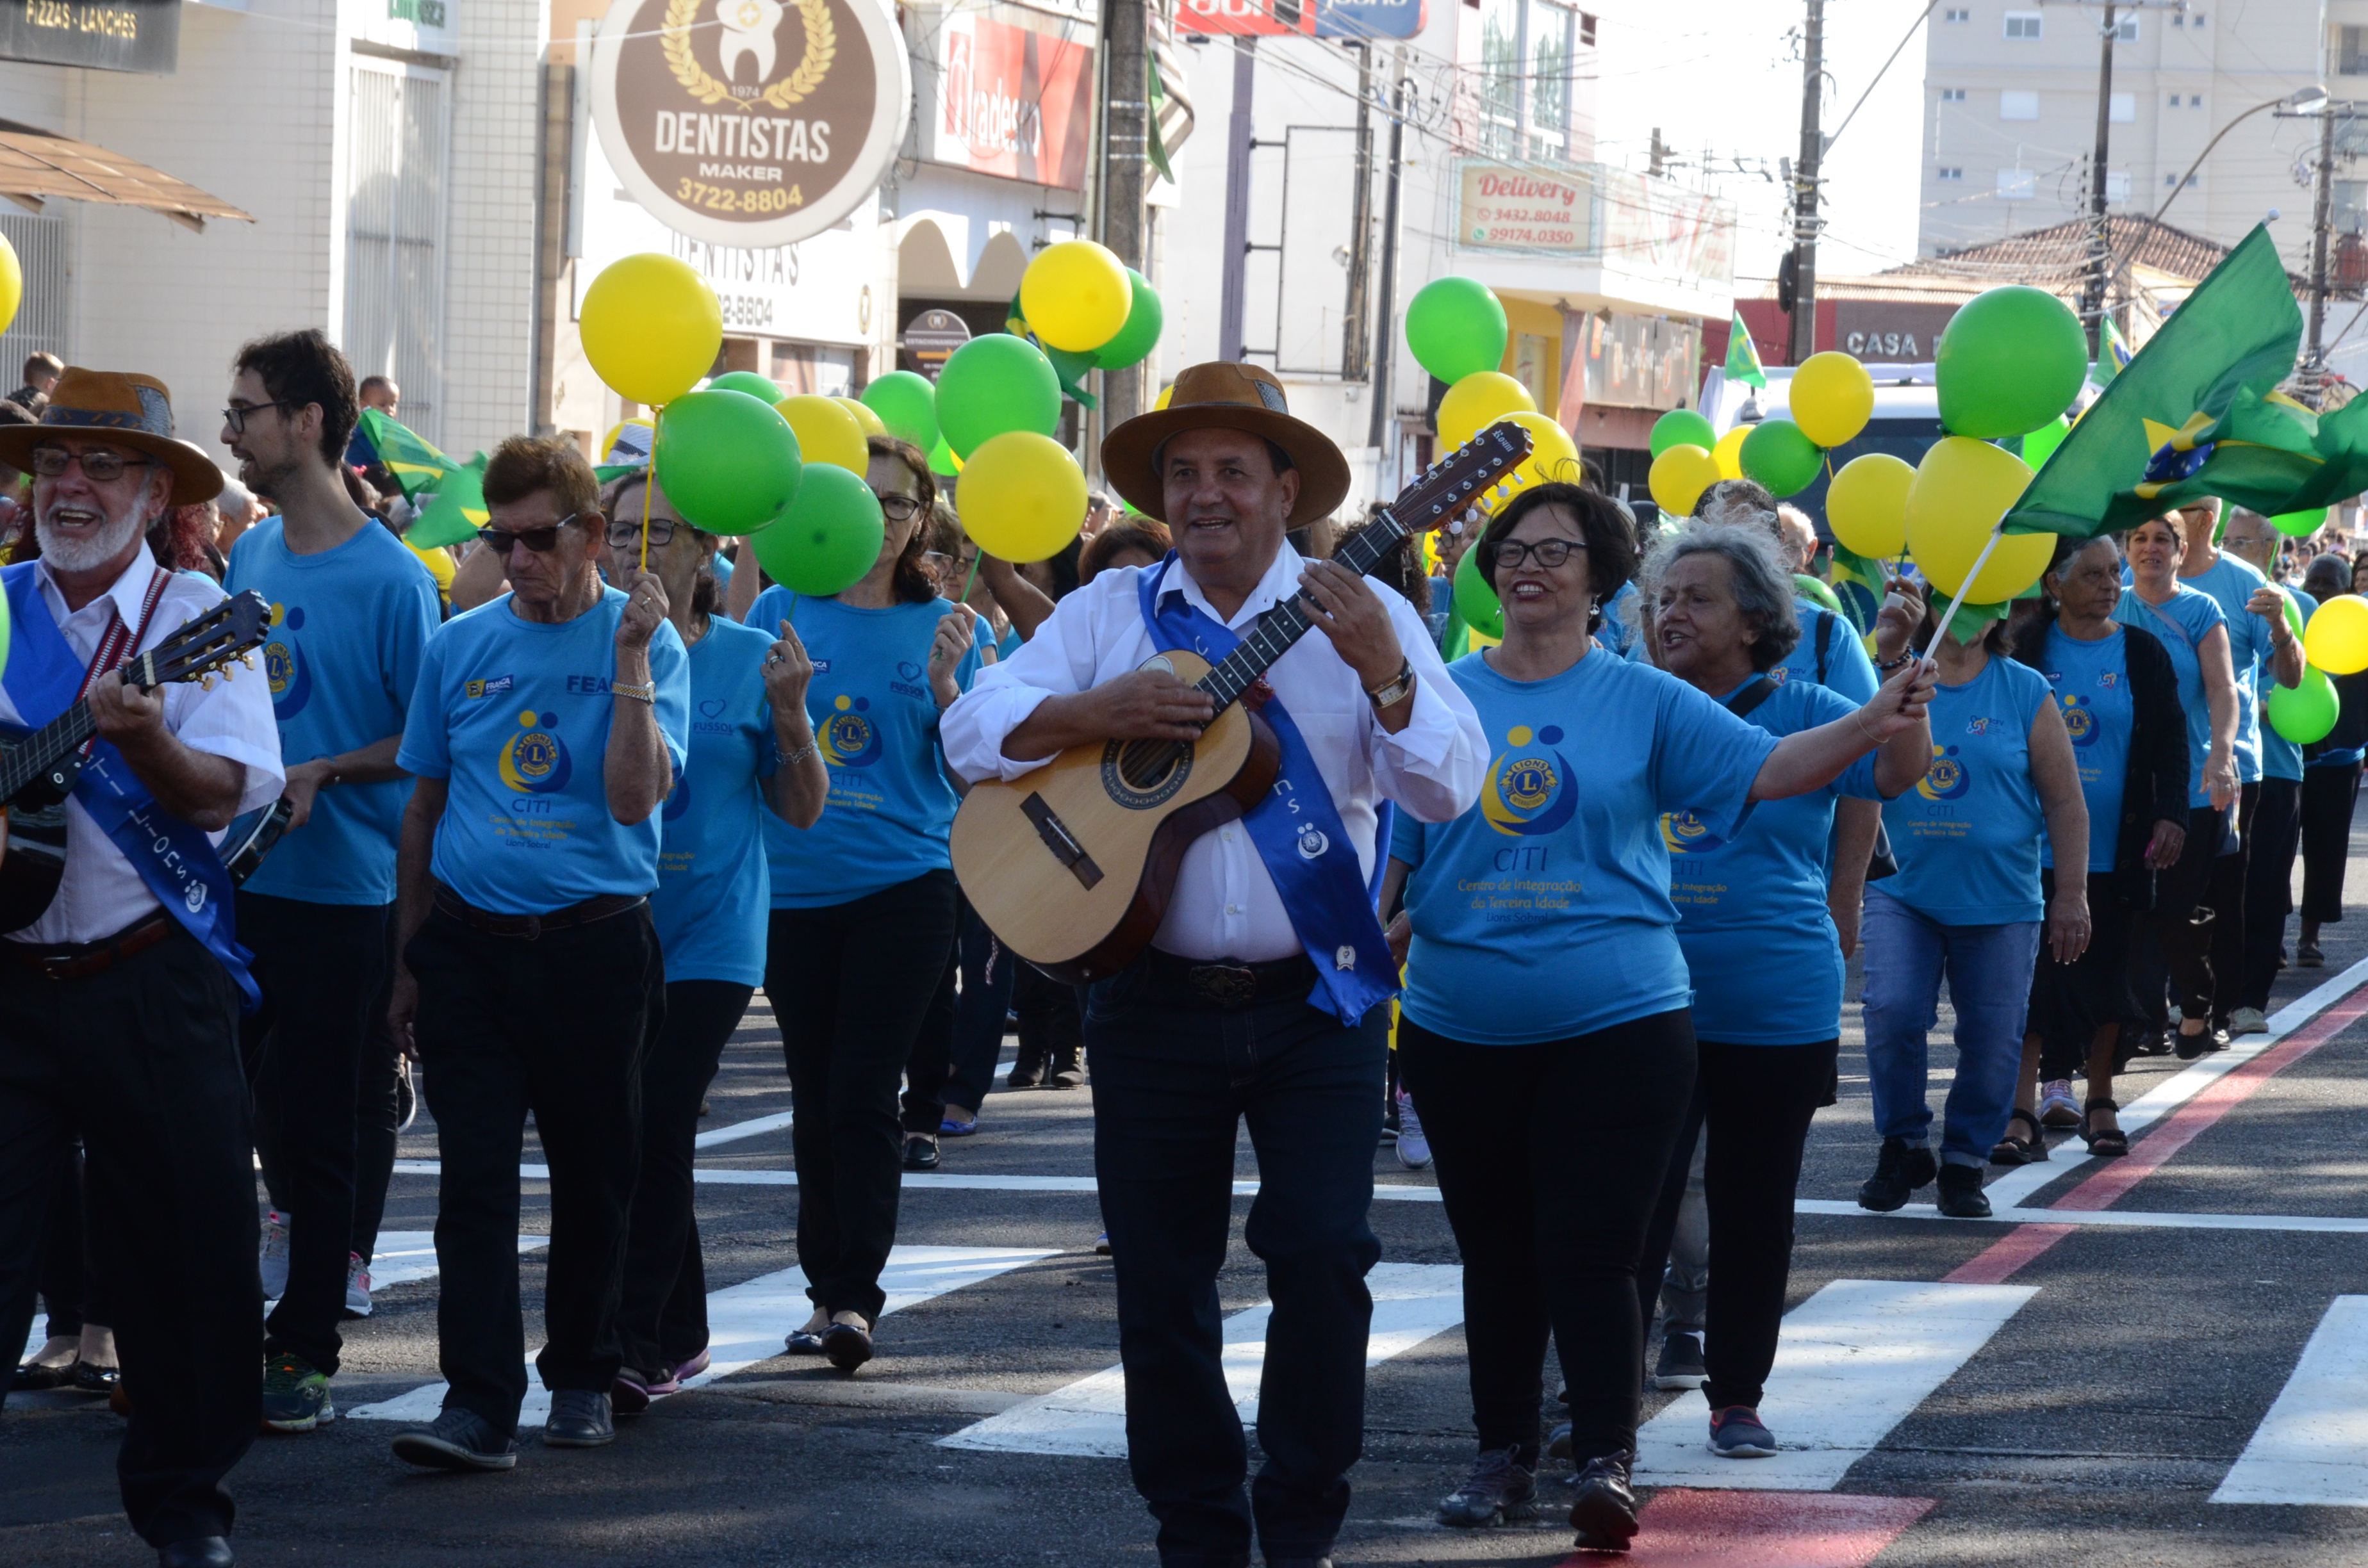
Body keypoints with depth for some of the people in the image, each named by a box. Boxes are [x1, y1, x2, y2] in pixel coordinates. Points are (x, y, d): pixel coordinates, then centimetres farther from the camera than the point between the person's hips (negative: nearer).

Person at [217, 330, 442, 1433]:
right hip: (232, 878, 6)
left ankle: (304, 1353, 8)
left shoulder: (390, 579, -12)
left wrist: (324, 773, -19)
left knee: (313, 1125, 0)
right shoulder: (248, 557, 8)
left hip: (337, 890, -6)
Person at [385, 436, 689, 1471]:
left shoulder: (643, 643, -3)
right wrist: (407, 960, 12)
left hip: (593, 945, -2)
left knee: (592, 1172, 8)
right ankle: (480, 1403, -9)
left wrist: (630, 657, -21)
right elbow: (425, 807, 13)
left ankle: (582, 1375, 25)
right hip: (468, 943, 2)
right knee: (474, 1177, -5)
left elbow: (634, 798, -16)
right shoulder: (459, 647, 5)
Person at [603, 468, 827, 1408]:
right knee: (627, 1135, 6)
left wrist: (790, 713, -13)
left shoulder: (748, 659, 1)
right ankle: (679, 1337, 20)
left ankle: (633, 1345, -8)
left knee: (656, 1130, -12)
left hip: (709, 934, -2)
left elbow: (802, 810, 5)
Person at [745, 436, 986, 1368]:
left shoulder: (944, 628, 4)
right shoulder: (782, 611, 5)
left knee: (862, 1095, -10)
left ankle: (857, 1295, -11)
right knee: (815, 1100, 8)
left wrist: (945, 687, -17)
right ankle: (826, 1290, 16)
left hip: (904, 883, -2)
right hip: (796, 885, 2)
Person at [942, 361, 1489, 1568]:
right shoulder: (1110, 613, 7)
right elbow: (971, 734, 0)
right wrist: (1099, 713, -17)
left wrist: (1380, 668, -25)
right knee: (1160, 1277, 6)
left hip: (1315, 1001, -2)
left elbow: (1449, 789, -8)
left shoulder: (1360, 614, 1)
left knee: (1322, 1249, -12)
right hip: (1155, 1002, 2)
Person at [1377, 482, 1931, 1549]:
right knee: (1495, 1251, 13)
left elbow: (1766, 769, -9)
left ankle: (1606, 1462, -3)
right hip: (1459, 1029, 3)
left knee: (1591, 1250, -7)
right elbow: (1394, 847, 9)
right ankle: (1503, 1453, 25)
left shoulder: (1645, 702, 0)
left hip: (1614, 1023, -3)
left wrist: (1872, 727, -24)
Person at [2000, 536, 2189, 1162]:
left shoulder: (2143, 653, 4)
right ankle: (2023, 1110, -5)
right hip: (2037, 847, -1)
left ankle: (2100, 1102, 20)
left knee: (2104, 969, 8)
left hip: (2114, 848, 1)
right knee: (2031, 973, -5)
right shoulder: (2026, 649, 0)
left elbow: (2172, 741, 6)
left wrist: (2171, 816, -5)